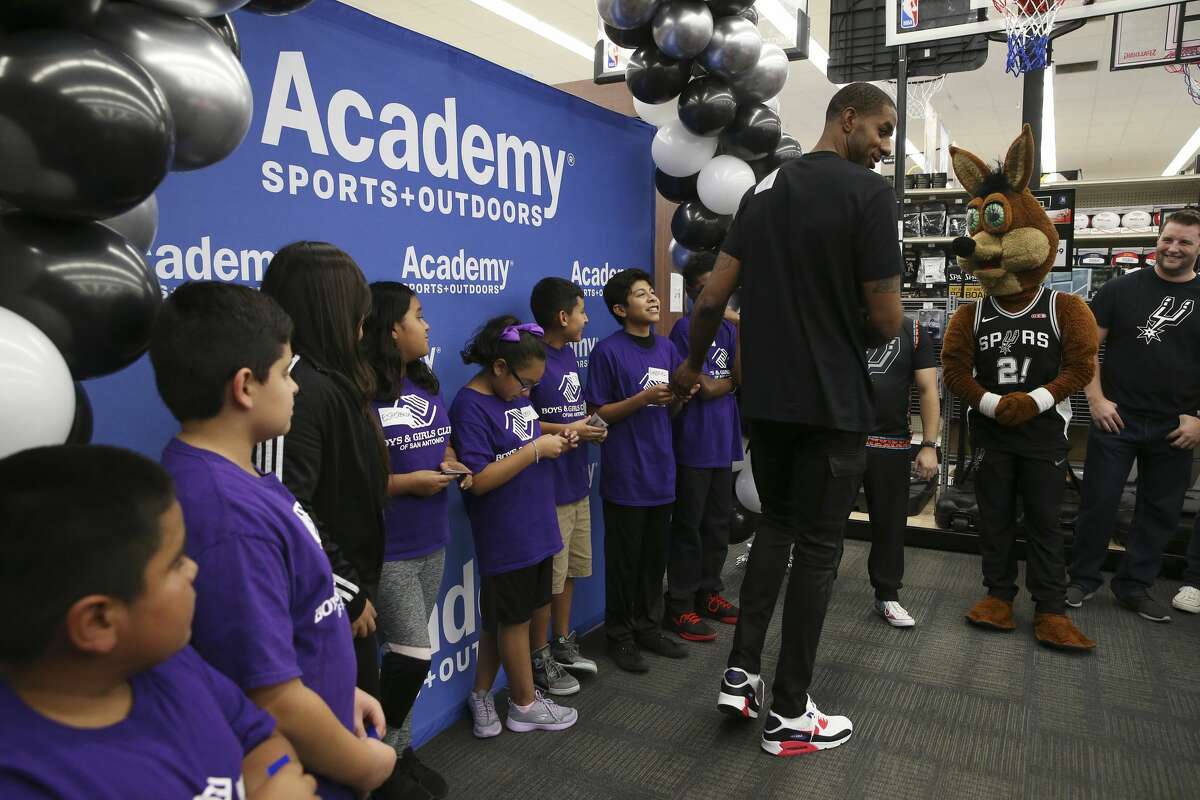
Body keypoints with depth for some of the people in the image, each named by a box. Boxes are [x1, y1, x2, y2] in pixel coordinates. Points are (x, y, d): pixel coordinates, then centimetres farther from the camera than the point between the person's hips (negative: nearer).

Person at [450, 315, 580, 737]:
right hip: (505, 536, -9)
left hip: (537, 526, 9)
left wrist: (555, 442, -1)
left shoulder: (516, 393, 7)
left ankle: (482, 694, 33)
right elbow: (479, 480, -23)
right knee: (514, 618, 8)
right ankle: (525, 704, 27)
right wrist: (536, 449, -22)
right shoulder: (470, 406, -19)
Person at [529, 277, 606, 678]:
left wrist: (589, 426, 3)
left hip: (577, 483, 9)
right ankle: (538, 661, 20)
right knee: (547, 577, 3)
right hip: (547, 487, -9)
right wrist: (566, 431, -19)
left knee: (570, 568, 19)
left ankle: (563, 644, 36)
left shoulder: (568, 353, 11)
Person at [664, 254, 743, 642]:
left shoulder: (727, 326, 10)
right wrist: (732, 380, 1)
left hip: (723, 440, 7)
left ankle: (708, 592, 30)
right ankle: (679, 607, 12)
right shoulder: (685, 327, -11)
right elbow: (705, 388, -16)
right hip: (694, 442, -7)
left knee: (719, 522, 15)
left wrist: (742, 330, -11)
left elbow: (738, 376, -4)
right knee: (689, 527, 1)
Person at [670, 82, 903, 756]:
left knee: (775, 527, 21)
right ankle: (791, 714, 17)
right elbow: (886, 319, -14)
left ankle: (741, 674, 21)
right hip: (832, 402, -6)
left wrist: (693, 365, 22)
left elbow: (712, 298, 7)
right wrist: (850, 335, 8)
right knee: (817, 548, 5)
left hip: (765, 397, 6)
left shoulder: (763, 191, 9)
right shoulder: (870, 193, -11)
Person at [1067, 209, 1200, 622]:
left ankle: (1135, 586, 25)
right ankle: (1082, 579, 18)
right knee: (1099, 502, 3)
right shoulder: (1121, 288, 0)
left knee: (1160, 511, 10)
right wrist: (1096, 398, -9)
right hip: (1116, 419, -2)